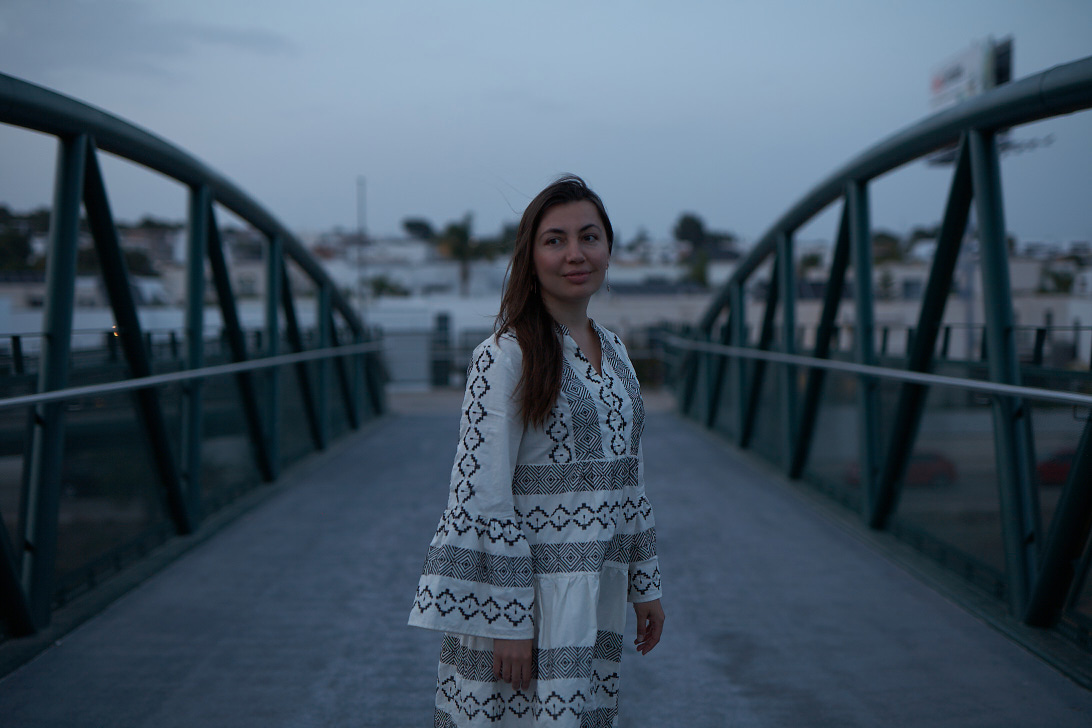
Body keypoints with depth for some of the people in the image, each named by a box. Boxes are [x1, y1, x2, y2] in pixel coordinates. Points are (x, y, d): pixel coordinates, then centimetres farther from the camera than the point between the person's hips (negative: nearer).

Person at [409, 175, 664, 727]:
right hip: (522, 596, -7)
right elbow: (482, 495, -16)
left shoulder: (613, 352, 10)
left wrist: (645, 585, 16)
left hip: (594, 599, 7)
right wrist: (508, 620, -18)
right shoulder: (503, 358, -13)